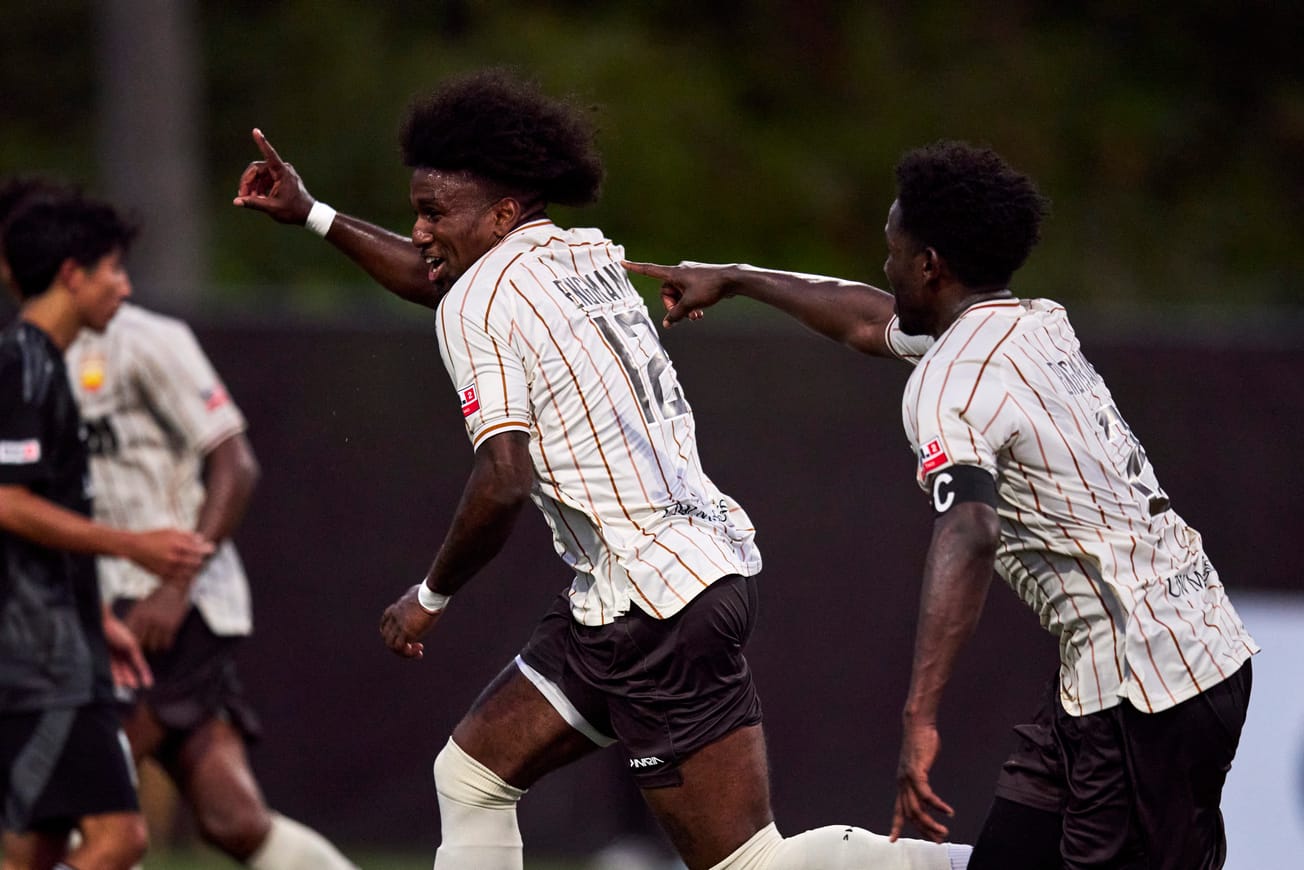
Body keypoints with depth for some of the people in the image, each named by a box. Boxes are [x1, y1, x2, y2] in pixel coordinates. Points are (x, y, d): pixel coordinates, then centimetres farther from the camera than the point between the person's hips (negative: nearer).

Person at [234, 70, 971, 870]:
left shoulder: (479, 304, -11)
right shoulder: (586, 256, 14)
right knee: (470, 776, 15)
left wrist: (431, 597, -5)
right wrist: (312, 216, 39)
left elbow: (504, 483, -20)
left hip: (662, 610, -10)